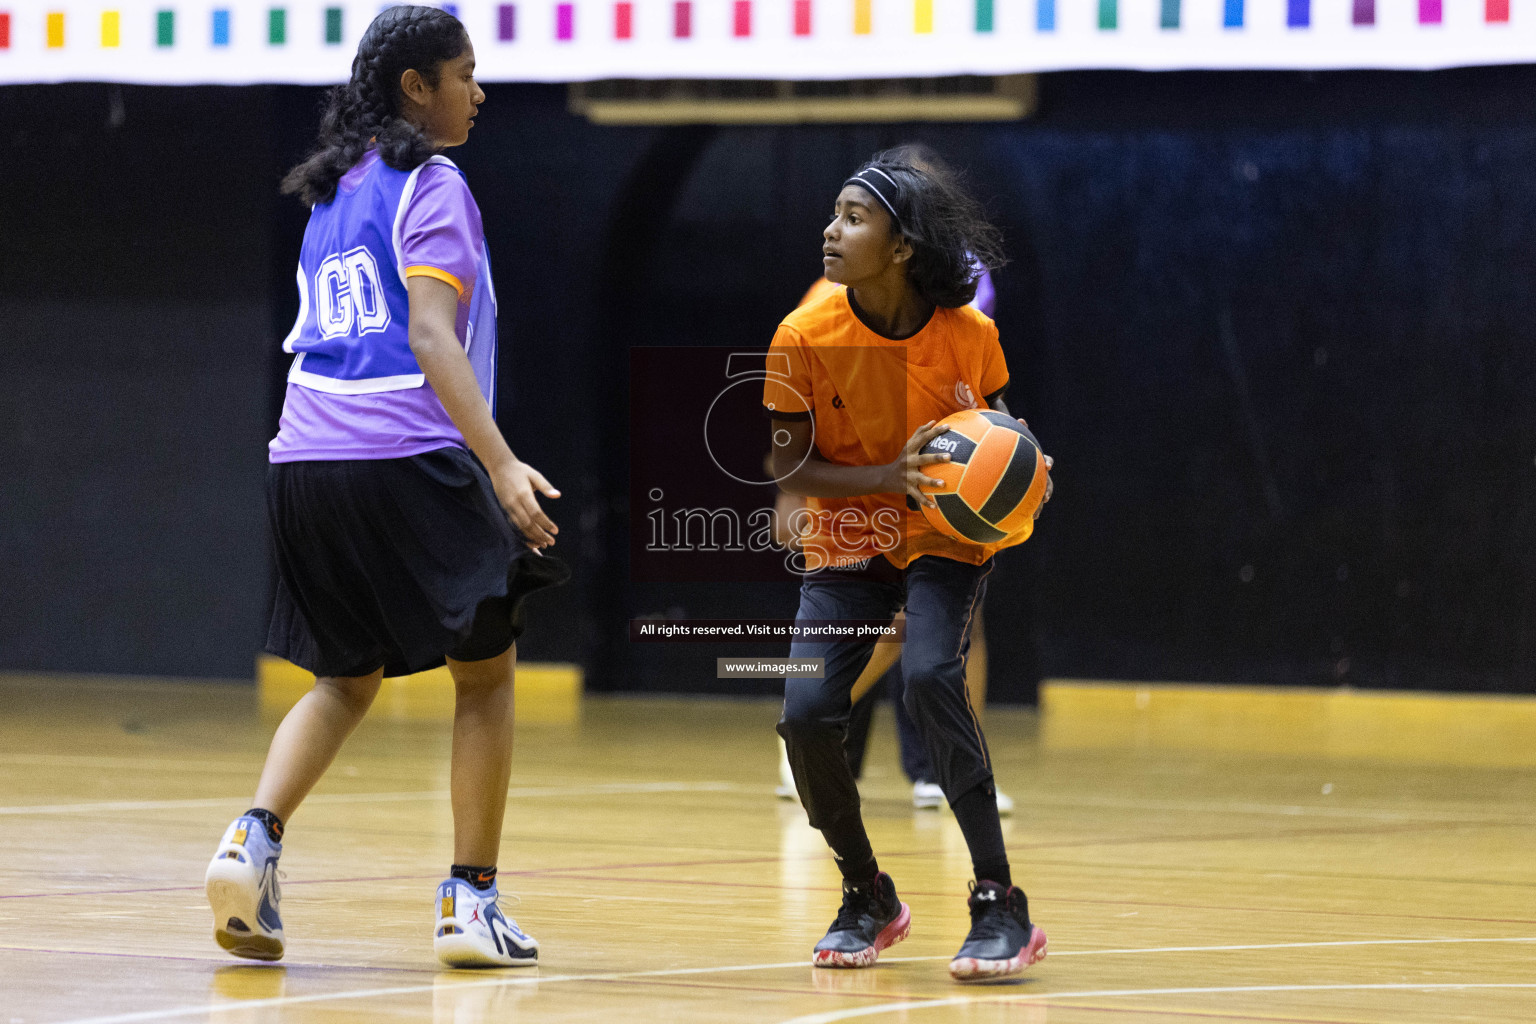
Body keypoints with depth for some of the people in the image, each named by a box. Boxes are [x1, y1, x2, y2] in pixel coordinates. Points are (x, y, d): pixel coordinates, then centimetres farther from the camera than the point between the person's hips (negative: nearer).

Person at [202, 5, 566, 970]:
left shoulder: (333, 193, 19)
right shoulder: (431, 186, -5)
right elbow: (431, 334, -16)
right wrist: (501, 463, -23)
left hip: (307, 457, 7)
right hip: (407, 457, -7)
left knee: (347, 677, 18)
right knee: (487, 670, 7)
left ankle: (255, 838, -5)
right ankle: (472, 902, 3)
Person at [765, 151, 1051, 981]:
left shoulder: (967, 334, -17)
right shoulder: (805, 338, -17)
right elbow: (789, 469, -12)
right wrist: (892, 476, -27)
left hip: (944, 540, -2)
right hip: (847, 544, 2)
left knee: (929, 677, -28)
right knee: (806, 715, -14)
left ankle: (1000, 907, -22)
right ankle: (867, 899, 13)